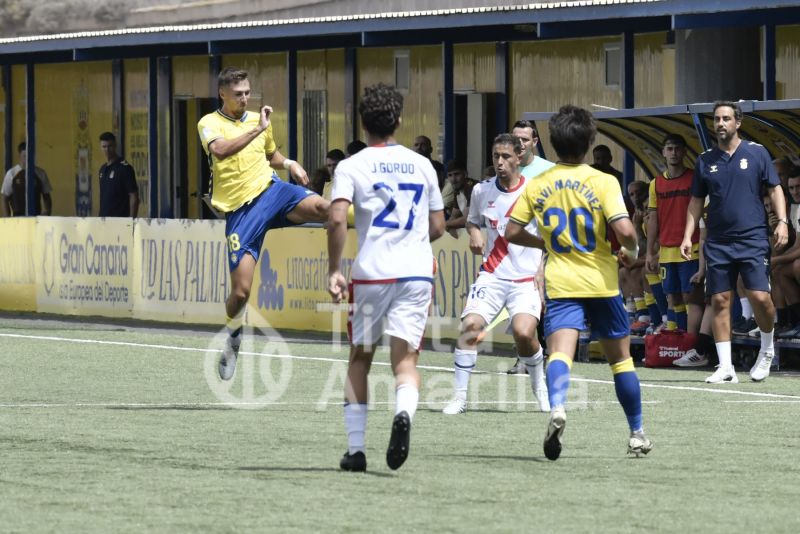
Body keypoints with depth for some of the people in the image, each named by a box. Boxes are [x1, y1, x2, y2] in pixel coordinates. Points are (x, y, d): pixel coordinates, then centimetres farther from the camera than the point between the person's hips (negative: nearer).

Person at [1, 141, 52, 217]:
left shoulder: (40, 174, 6)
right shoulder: (11, 174, 1)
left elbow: (46, 196, 13)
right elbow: (5, 199, 5)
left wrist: (47, 214, -1)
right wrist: (7, 218, -3)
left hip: (37, 216, 1)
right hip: (18, 217, -1)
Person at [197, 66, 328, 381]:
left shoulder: (258, 120, 12)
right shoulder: (209, 123, -3)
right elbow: (220, 151, -26)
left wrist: (288, 163, 10)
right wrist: (257, 129, -30)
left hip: (270, 190, 3)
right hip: (240, 211, -3)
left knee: (321, 206, -34)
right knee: (241, 290, -5)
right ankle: (232, 337, 25)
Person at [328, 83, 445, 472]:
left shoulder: (351, 167, 0)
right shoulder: (422, 165, 11)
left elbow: (337, 219, -14)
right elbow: (438, 227, 15)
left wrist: (334, 270, -7)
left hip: (371, 275, -2)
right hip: (417, 272, 2)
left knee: (359, 360, 14)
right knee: (405, 360, -2)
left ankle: (355, 448, 11)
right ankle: (404, 412, -35)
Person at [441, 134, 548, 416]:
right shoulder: (482, 191, 4)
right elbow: (473, 221, 22)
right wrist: (474, 234, -1)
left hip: (527, 278, -3)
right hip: (492, 274, 3)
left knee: (523, 332, -22)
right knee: (470, 326, -17)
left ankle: (540, 385, 8)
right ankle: (460, 395, -6)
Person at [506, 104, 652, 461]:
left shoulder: (538, 185, 2)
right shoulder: (602, 182, -7)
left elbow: (512, 233, 5)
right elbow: (624, 230, -18)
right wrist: (632, 252, 4)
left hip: (560, 283, 1)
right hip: (601, 282, 0)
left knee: (560, 351, -15)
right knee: (620, 357, 15)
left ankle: (557, 407, -46)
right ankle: (637, 434, 24)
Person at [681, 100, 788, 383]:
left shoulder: (756, 153, 3)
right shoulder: (705, 160, 10)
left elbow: (775, 189, 5)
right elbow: (696, 201, 15)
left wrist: (782, 221, -8)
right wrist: (688, 236, 6)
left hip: (753, 239, -3)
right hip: (718, 242, 3)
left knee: (760, 297, -13)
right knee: (720, 301, -1)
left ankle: (767, 349, 14)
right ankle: (725, 367, 2)